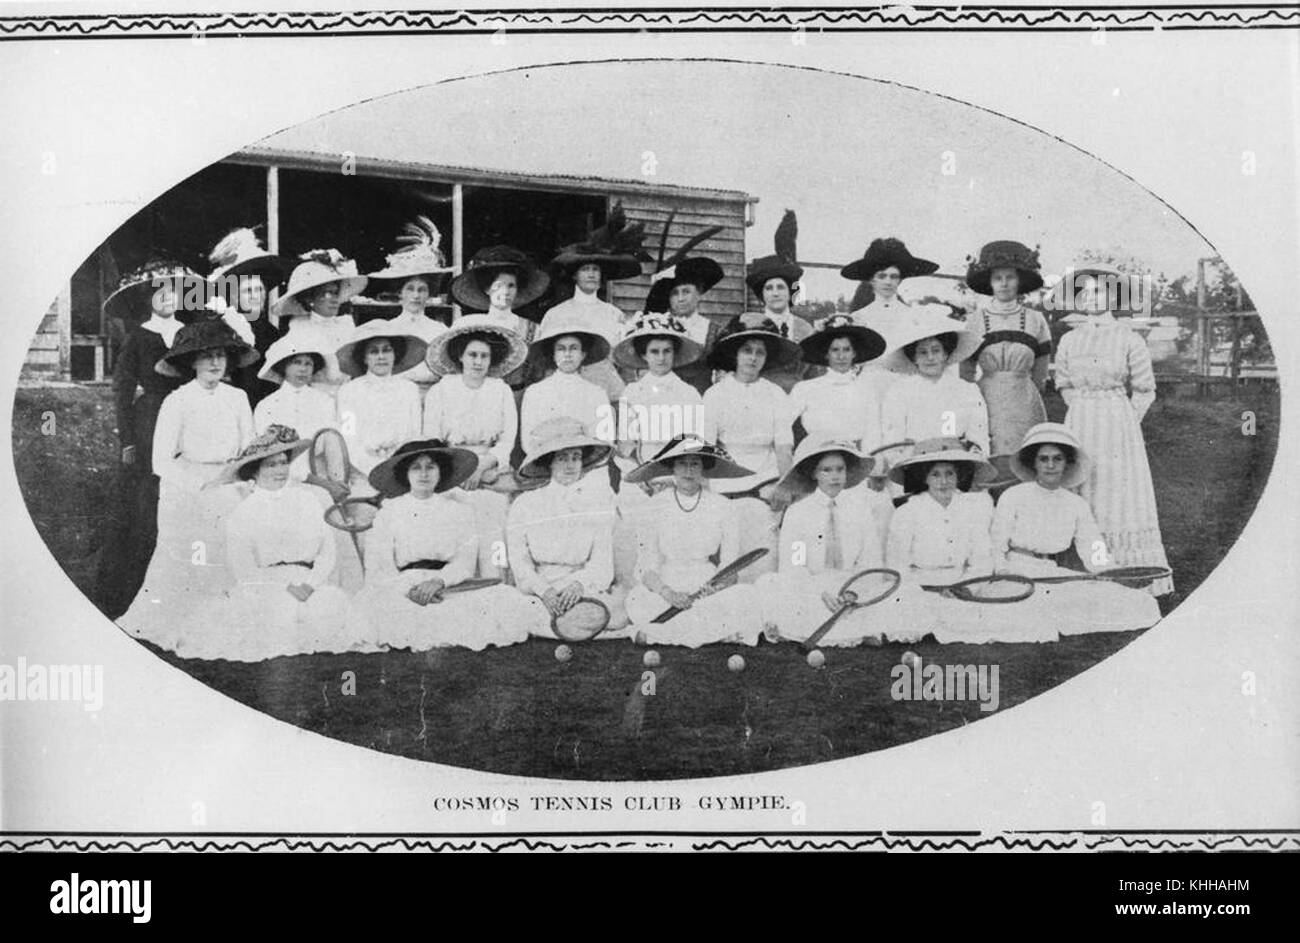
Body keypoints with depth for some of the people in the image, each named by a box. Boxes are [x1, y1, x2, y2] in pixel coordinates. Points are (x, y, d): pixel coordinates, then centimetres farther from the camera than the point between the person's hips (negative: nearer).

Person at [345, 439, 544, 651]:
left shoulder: (459, 511, 16)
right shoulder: (389, 512, 14)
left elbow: (464, 562, 5)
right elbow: (379, 567, 3)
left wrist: (438, 580, -17)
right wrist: (409, 589, -17)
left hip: (450, 586, 1)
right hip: (403, 586, -1)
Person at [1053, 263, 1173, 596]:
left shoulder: (1130, 339, -3)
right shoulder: (1069, 341, 7)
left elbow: (1144, 391, 2)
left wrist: (1123, 425, 1)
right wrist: (1086, 416, 11)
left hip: (1120, 423, -3)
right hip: (1079, 426, 3)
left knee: (1122, 495, -1)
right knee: (1082, 497, 3)